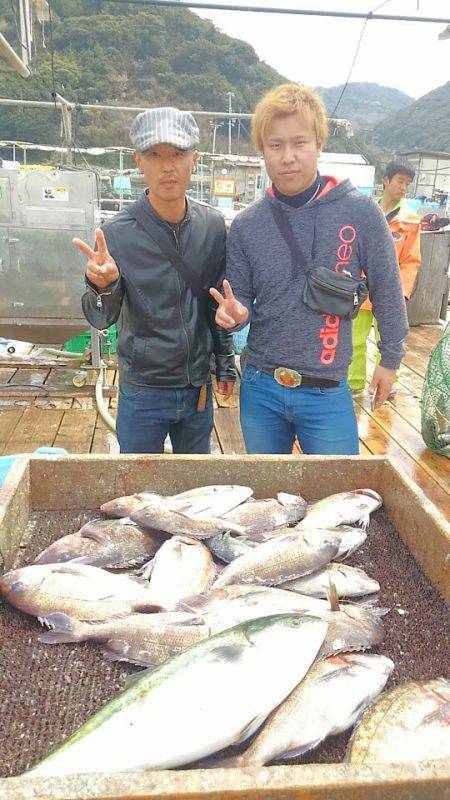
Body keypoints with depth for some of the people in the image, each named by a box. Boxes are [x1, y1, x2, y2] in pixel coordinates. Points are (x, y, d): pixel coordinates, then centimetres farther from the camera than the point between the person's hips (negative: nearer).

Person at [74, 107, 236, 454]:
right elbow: (101, 319, -13)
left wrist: (225, 363, 12)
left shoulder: (213, 226, -3)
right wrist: (102, 286, -34)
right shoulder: (118, 234, -13)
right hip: (143, 391, -3)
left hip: (199, 386, 3)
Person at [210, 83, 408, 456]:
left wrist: (391, 359, 8)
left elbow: (387, 290, 1)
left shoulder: (360, 212, -8)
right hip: (260, 387, 2)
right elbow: (240, 300, 5)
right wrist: (234, 314, -18)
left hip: (327, 394, -2)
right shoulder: (246, 225, -3)